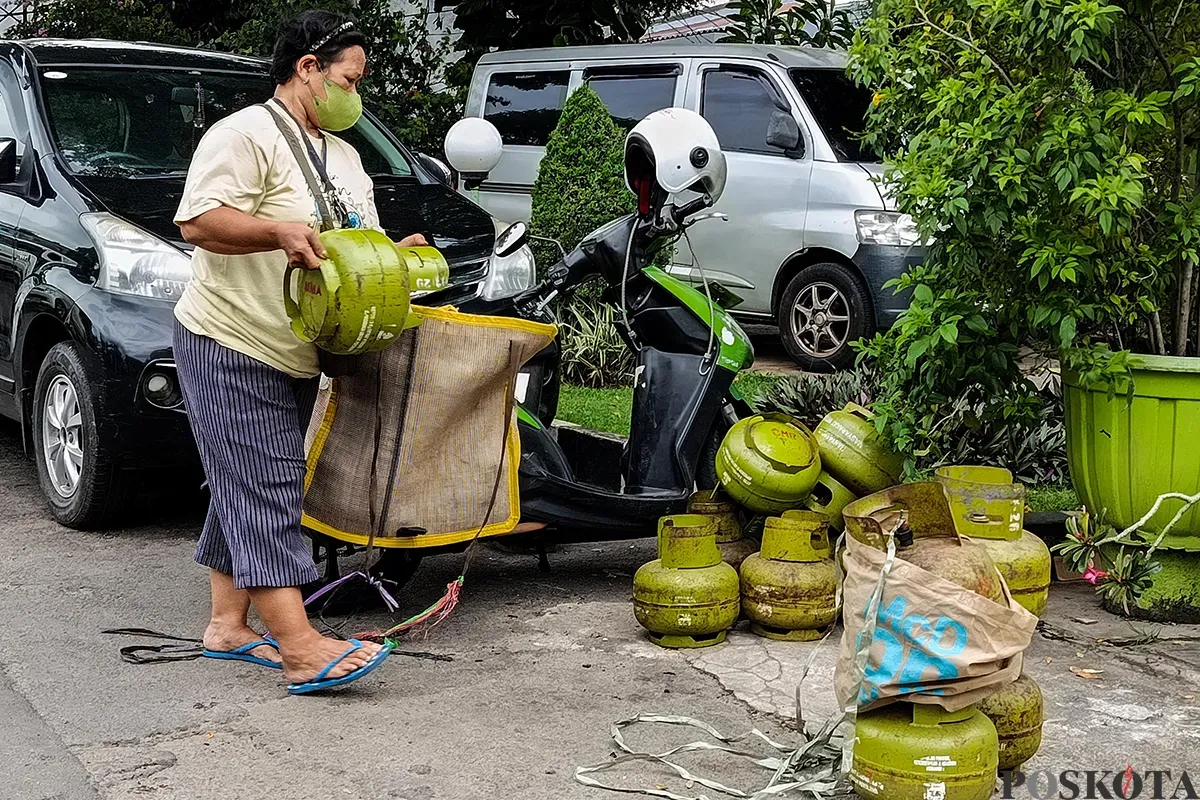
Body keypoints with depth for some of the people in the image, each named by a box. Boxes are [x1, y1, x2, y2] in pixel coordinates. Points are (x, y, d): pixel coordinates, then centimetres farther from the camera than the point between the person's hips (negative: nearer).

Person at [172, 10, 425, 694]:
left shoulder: (344, 155, 18)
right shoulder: (246, 134, -11)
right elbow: (197, 221, -22)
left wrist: (396, 253, 6)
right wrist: (280, 233, -32)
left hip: (296, 357, 9)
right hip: (231, 348, -9)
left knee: (248, 492, 13)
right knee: (264, 492, -12)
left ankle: (228, 625, 21)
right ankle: (301, 648, -16)